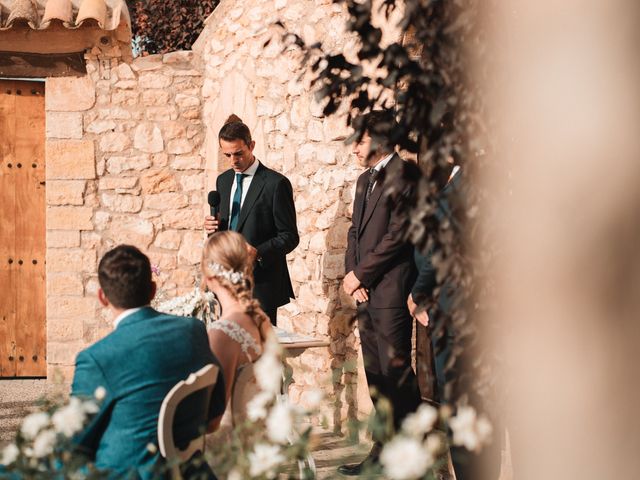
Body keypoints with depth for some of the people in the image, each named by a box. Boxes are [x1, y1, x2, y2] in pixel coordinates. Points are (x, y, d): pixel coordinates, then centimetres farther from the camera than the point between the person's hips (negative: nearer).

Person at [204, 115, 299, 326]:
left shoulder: (276, 183, -8)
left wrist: (257, 252, -23)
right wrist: (213, 227, -2)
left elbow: (290, 237, -7)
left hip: (260, 284, -6)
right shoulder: (223, 181, 13)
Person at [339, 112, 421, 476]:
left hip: (390, 291, -9)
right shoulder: (365, 180, 20)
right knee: (376, 375, 11)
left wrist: (360, 274, -10)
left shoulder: (404, 175, -9)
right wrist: (352, 275, 4)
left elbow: (398, 234, -15)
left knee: (396, 371, -7)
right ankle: (384, 450, 17)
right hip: (366, 292, 9)